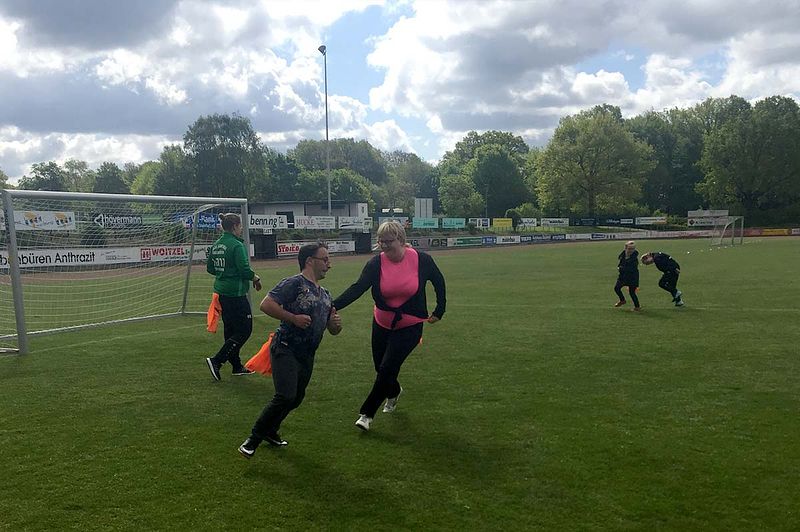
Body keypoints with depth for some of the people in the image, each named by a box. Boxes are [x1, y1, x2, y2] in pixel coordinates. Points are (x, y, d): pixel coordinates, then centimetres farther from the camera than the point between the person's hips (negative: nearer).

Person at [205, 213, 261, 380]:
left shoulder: (215, 245, 9)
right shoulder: (237, 245, -17)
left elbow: (210, 268, 14)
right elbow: (244, 269, -20)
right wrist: (256, 278, -3)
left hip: (222, 292, 9)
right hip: (236, 293, -9)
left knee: (230, 329, 15)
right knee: (244, 330, 0)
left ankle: (237, 366, 25)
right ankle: (216, 361, -6)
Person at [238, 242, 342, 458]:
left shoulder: (325, 295, 17)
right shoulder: (294, 283, -8)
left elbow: (333, 330, 22)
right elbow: (266, 305, -18)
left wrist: (337, 324, -1)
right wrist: (293, 317, -20)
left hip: (307, 356, 9)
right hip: (286, 349, -8)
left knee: (296, 399, 15)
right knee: (285, 397, -17)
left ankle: (270, 431, 36)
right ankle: (253, 440, -2)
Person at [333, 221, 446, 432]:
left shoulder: (421, 260, -15)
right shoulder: (376, 263, -13)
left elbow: (438, 281, 3)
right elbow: (357, 288, -24)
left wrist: (439, 311, 5)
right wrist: (333, 306, -38)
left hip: (410, 326, -3)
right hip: (382, 324, 3)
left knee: (387, 369, -9)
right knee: (381, 368, 14)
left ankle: (367, 413, 9)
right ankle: (393, 392, 50)